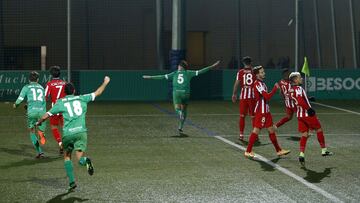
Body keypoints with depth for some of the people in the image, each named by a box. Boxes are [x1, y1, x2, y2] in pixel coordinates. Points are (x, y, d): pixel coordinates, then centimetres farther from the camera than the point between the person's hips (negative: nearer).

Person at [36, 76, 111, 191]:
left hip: (68, 133, 0)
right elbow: (98, 93, 22)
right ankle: (86, 160, -39)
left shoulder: (60, 103, 9)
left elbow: (46, 116, 12)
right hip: (81, 131, 0)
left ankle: (72, 182, 12)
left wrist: (39, 122, 33)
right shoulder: (82, 99, 12)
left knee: (67, 157, 21)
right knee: (80, 159, -2)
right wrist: (105, 82, 39)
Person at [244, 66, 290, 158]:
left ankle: (278, 150, 19)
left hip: (266, 110, 10)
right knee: (256, 130, -5)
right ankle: (248, 151, 2)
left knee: (271, 130, 13)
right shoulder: (257, 84, -17)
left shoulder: (262, 83, 14)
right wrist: (275, 88, -16)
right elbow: (267, 96, -23)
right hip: (260, 111, -10)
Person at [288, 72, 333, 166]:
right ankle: (324, 150, 20)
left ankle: (302, 154, -6)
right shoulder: (298, 88, -17)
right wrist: (309, 108, -24)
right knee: (319, 130, 10)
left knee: (304, 134, 8)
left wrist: (308, 99, 29)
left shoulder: (291, 89, 11)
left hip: (299, 115, 8)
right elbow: (300, 101, -29)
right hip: (307, 113, -8)